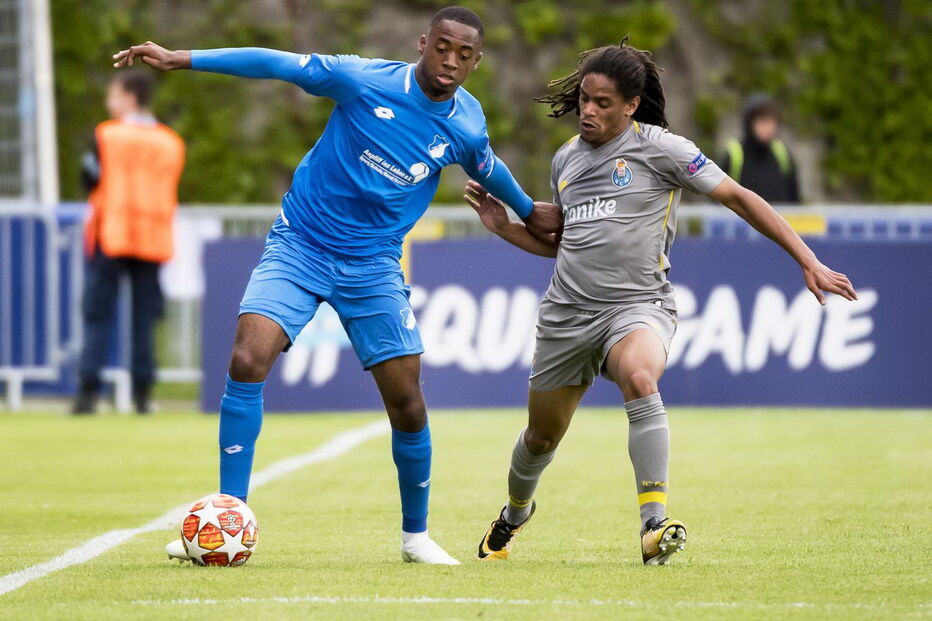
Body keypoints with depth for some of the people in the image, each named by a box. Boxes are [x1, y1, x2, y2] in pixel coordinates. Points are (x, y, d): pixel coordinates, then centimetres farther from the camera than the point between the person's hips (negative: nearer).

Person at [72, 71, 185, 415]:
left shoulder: (106, 135, -3)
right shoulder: (171, 142, 8)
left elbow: (90, 180, -2)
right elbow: (172, 192, 8)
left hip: (110, 235, -3)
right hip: (153, 240, 3)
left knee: (98, 313, -1)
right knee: (144, 318, 7)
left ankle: (88, 390, -11)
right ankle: (142, 393, 1)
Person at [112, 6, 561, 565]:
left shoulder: (466, 126, -4)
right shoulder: (366, 80, -14)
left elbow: (487, 169, 19)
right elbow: (275, 64, -11)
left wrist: (529, 211, 34)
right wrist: (178, 59, -13)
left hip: (373, 265, 2)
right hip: (300, 246, -2)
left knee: (407, 403, -2)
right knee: (247, 362, -20)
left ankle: (416, 535, 21)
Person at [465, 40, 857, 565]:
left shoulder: (658, 148, -5)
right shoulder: (566, 159, 12)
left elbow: (739, 198, -5)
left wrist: (809, 262, -10)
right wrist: (504, 227, 12)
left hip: (638, 304, -5)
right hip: (568, 309, 5)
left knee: (639, 379, -38)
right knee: (542, 437, 13)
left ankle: (655, 526, -41)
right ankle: (515, 514, 47)